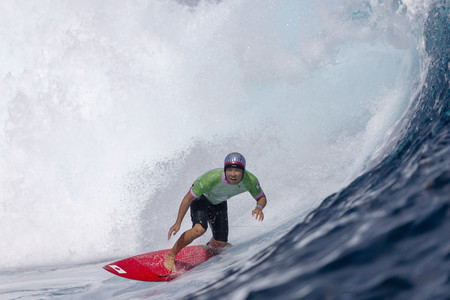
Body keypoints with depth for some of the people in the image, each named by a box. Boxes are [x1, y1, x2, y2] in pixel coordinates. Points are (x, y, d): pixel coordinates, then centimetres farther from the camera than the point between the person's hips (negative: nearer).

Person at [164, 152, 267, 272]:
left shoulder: (250, 180, -31)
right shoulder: (212, 178, -41)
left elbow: (262, 198, -12)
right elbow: (188, 198, -30)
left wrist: (259, 207, -36)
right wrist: (178, 223, -34)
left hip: (219, 202, 4)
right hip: (200, 197, -4)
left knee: (220, 244, 1)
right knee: (199, 229, -31)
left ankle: (206, 251, 37)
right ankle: (171, 255, -12)